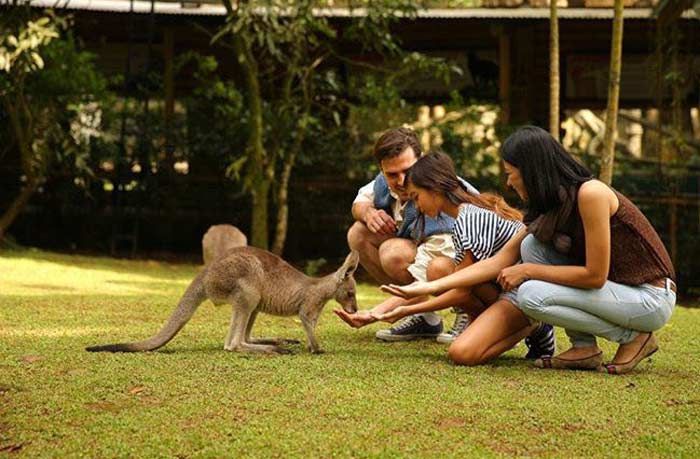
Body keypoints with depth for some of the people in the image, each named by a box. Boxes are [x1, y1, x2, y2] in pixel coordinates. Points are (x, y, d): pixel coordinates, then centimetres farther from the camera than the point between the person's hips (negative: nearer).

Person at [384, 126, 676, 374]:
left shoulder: (590, 194, -22)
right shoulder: (549, 208, 5)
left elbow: (595, 275, -23)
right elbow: (499, 262, 6)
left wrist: (528, 271, -13)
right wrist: (429, 287, 2)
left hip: (651, 297, -8)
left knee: (531, 295, -20)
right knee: (532, 244, -2)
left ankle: (634, 337, -6)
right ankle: (584, 349, -1)